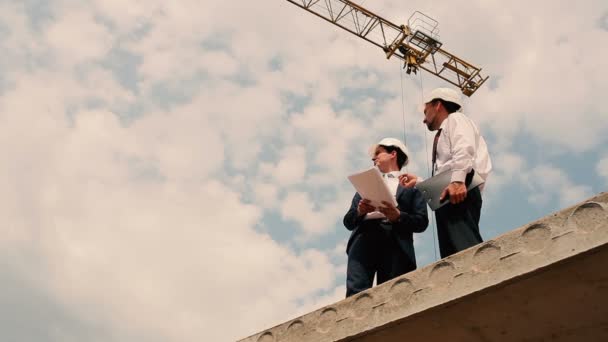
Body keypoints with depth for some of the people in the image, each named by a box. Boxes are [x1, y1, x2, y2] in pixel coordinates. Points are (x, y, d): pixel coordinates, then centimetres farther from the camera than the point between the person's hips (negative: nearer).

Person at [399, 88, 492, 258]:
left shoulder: (455, 119, 12)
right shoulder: (443, 135, 37)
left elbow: (464, 149, -12)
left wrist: (457, 179, -26)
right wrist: (418, 181, 29)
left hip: (458, 192, -9)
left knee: (466, 250, -26)